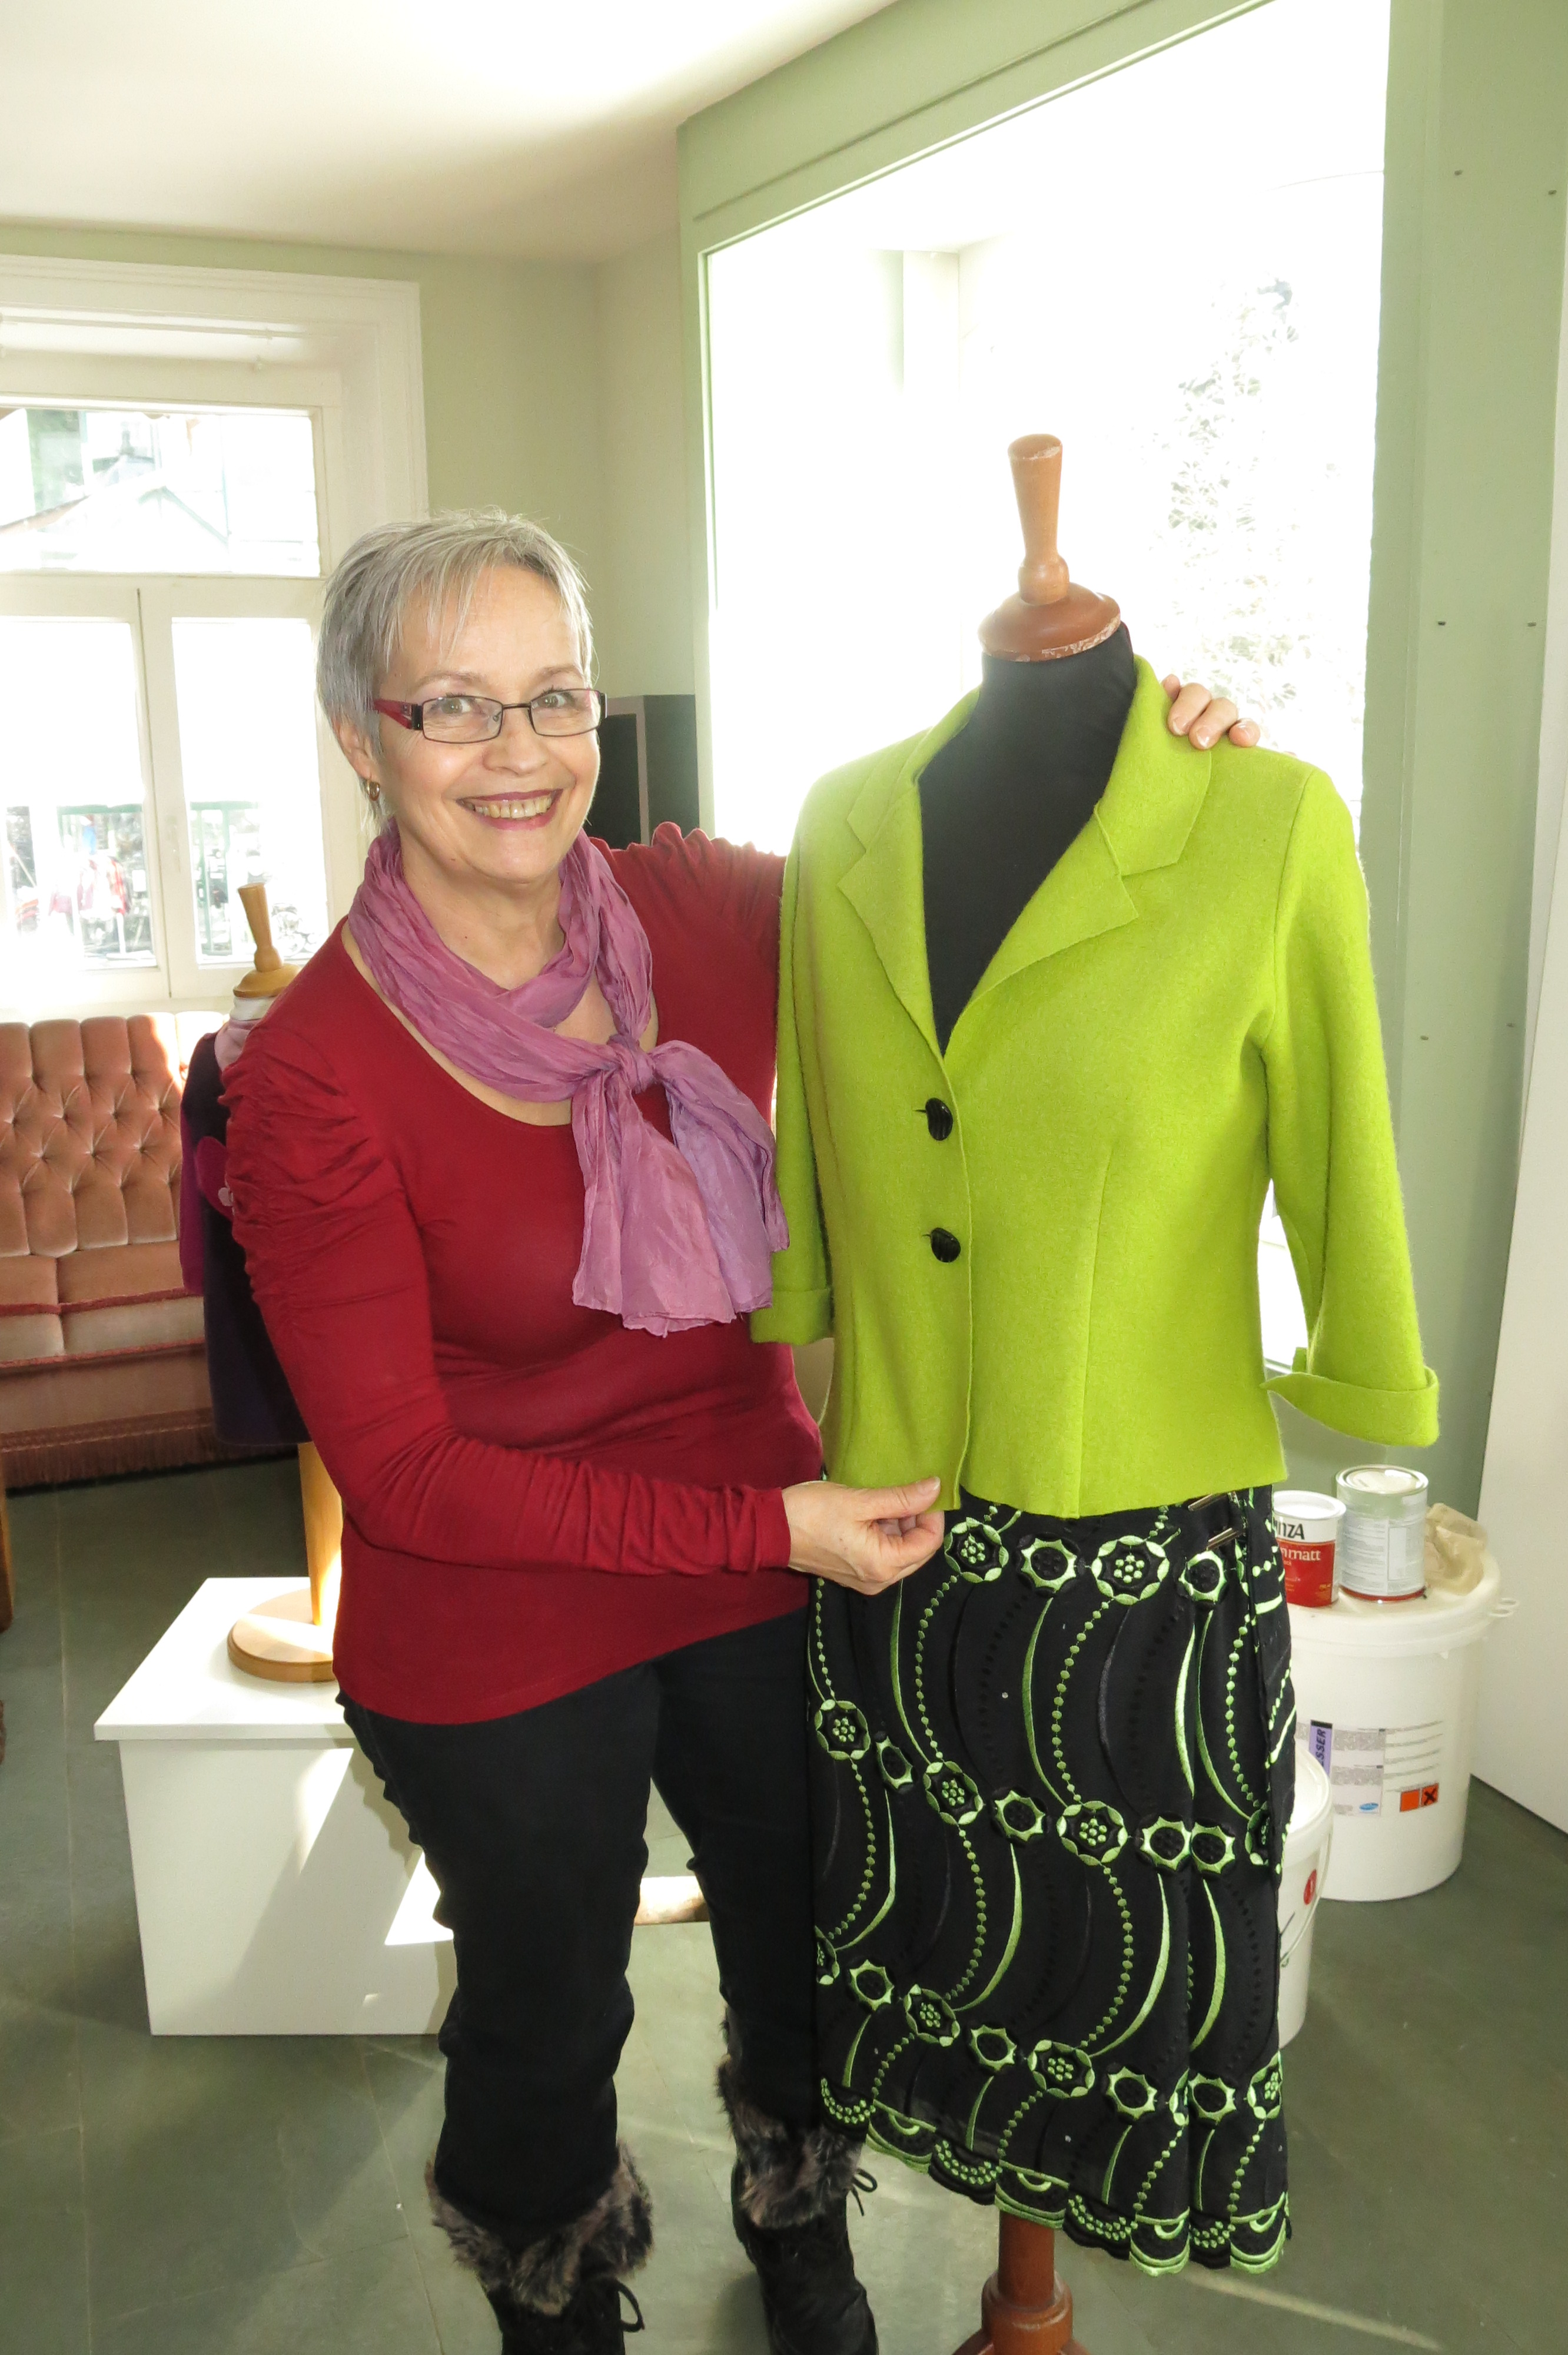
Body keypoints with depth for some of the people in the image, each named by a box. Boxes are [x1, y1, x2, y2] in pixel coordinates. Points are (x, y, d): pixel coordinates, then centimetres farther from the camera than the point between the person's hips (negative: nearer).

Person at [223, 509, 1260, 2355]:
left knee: (808, 1960, 26)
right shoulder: (315, 1074, -21)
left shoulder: (700, 911, -10)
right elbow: (399, 1469, -20)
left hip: (771, 1575, 4)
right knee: (546, 2026, 22)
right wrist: (765, 1525, -24)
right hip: (495, 1644, -3)